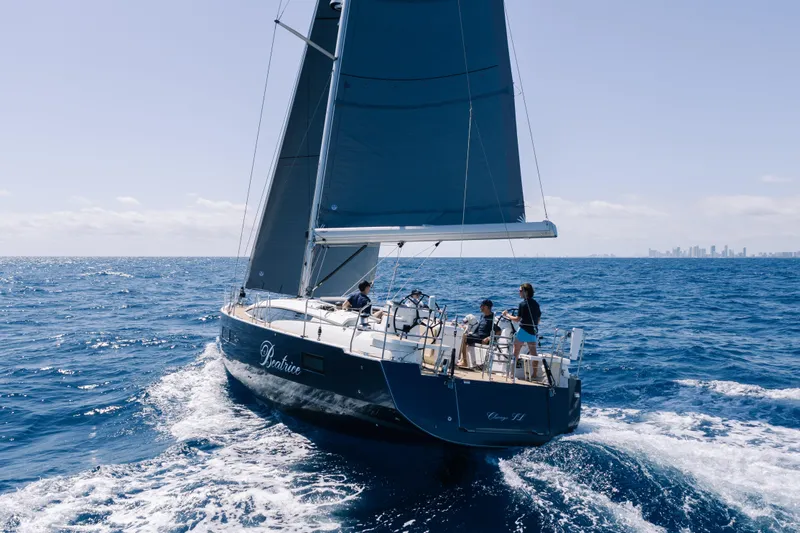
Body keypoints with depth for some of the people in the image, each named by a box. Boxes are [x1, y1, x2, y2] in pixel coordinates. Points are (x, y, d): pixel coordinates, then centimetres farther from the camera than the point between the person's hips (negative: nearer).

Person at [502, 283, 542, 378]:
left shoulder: (523, 304, -13)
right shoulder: (536, 304, 7)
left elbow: (517, 319, -12)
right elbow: (539, 319, 12)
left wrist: (507, 315, 1)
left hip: (523, 331, -6)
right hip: (534, 331, 6)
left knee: (516, 351, 7)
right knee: (533, 353, 9)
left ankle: (511, 372, 11)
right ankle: (535, 374, 12)